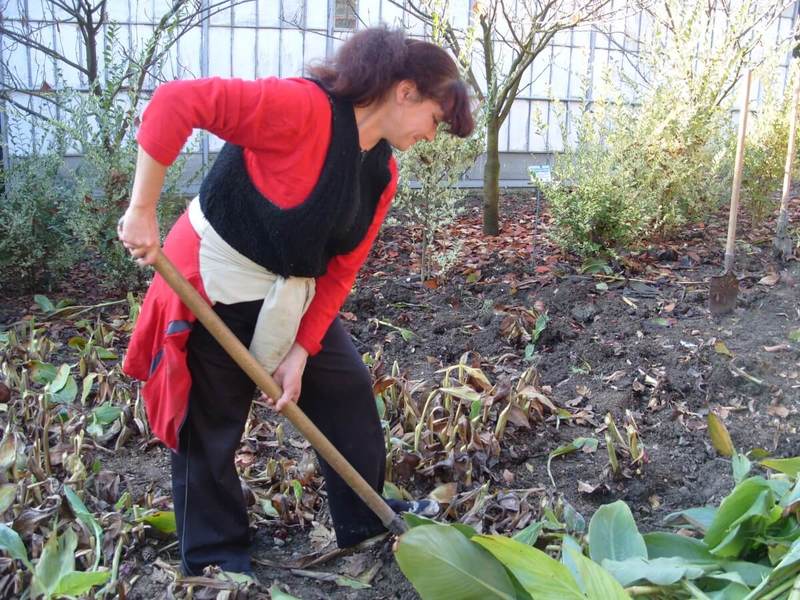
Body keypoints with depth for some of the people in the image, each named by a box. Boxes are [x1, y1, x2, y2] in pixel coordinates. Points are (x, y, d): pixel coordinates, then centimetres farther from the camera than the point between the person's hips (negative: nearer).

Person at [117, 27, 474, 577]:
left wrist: (300, 353, -4)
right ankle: (213, 557, 28)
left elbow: (341, 272, 1)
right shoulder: (304, 107, -26)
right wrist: (143, 210, -30)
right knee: (210, 428, 6)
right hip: (213, 285, -7)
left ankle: (366, 524, 31)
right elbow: (176, 103, -32)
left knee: (349, 394, 11)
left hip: (294, 296, 8)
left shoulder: (382, 174, -1)